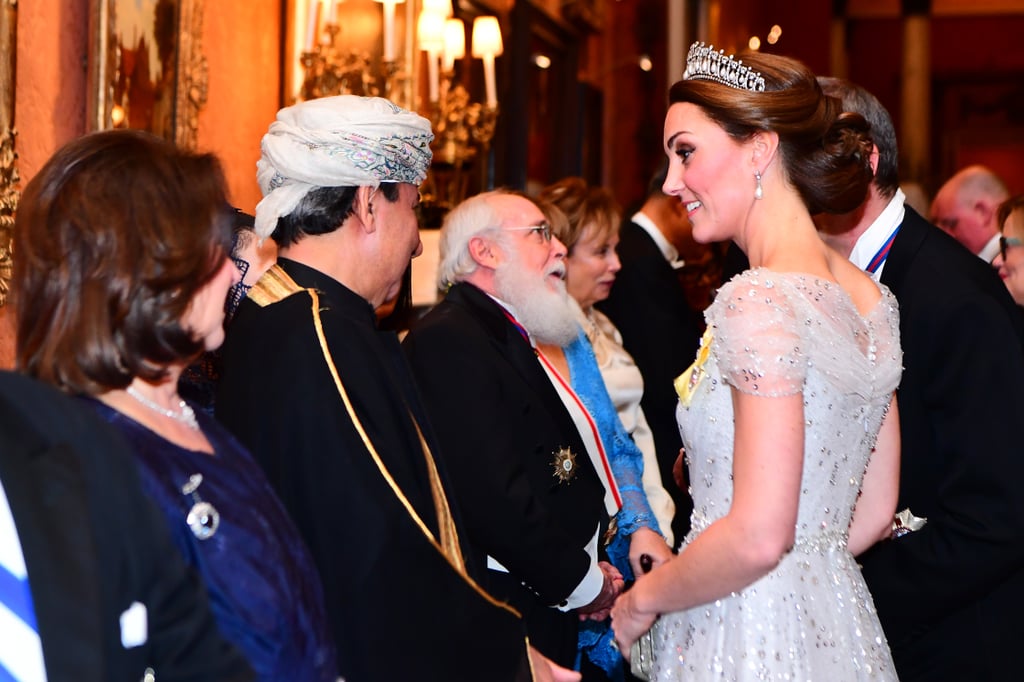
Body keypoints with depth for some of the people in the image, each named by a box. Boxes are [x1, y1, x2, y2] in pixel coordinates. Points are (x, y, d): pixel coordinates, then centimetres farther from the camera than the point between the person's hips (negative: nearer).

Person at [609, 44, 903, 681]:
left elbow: (760, 536, -24)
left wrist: (644, 599, -9)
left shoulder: (764, 299, -20)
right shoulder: (871, 297, 5)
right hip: (836, 626, 8)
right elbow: (874, 510, 10)